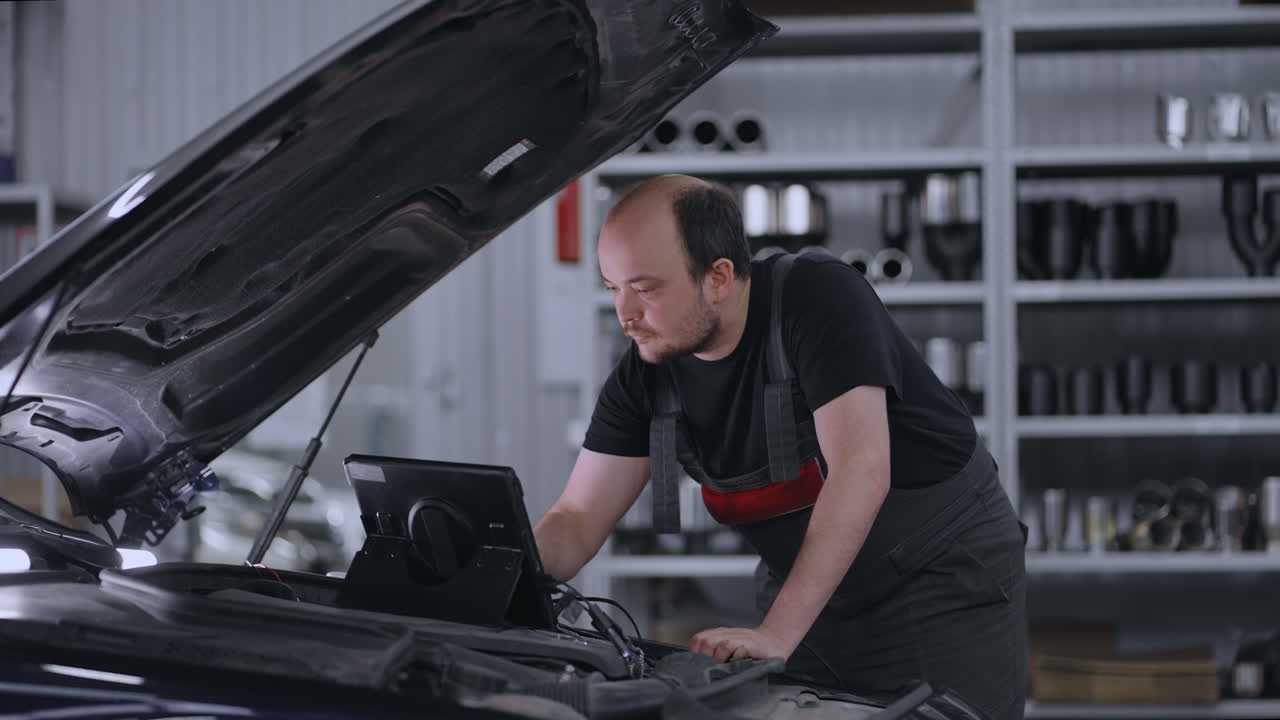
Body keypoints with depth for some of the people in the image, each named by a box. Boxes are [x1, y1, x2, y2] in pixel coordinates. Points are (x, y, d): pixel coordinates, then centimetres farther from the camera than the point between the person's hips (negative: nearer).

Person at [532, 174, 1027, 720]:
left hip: (946, 578, -5)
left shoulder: (821, 298, -25)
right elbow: (578, 522, -3)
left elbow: (861, 472, -34)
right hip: (809, 587, 6)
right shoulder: (645, 376, -7)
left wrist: (776, 634, -40)